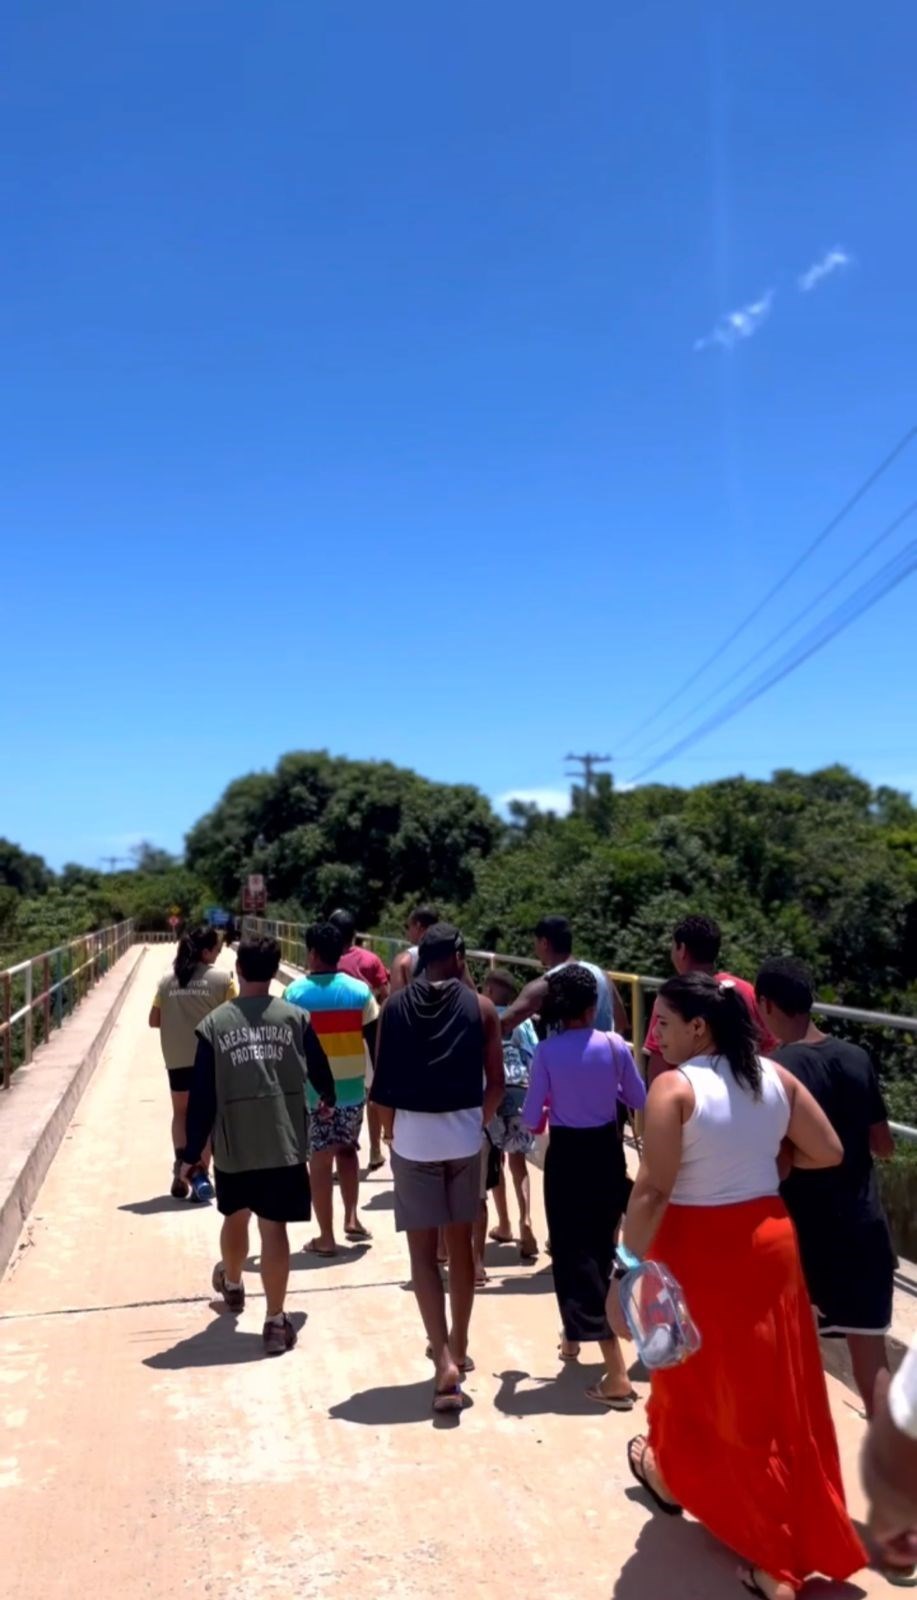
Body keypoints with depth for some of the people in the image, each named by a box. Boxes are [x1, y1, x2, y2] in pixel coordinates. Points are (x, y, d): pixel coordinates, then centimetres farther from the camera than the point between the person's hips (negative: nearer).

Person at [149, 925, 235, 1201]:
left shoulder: (167, 980, 4)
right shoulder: (222, 978, -6)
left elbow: (154, 1020, 7)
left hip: (177, 1058, 3)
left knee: (181, 1112, 19)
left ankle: (181, 1161, 2)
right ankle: (199, 1173, 8)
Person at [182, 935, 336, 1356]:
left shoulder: (214, 1024, -5)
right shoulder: (295, 1017, -3)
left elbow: (202, 1096, -4)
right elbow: (319, 1069, 11)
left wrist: (193, 1152, 4)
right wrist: (327, 1099, 33)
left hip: (232, 1145, 1)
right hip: (284, 1143, -1)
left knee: (235, 1218, 23)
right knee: (274, 1229, 3)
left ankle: (232, 1284, 48)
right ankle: (276, 1322, 6)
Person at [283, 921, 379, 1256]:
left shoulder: (295, 993, -7)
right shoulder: (359, 990, -2)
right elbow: (375, 1041, 1)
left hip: (312, 1089, -2)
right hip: (352, 1086, 2)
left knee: (320, 1160, 6)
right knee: (347, 1150, 22)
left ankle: (326, 1237, 11)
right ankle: (352, 1219, 13)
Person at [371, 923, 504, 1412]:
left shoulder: (395, 1006, -2)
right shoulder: (480, 1007, -2)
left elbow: (382, 1084, -1)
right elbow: (495, 1082, -3)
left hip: (412, 1137, -1)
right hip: (464, 1135, 1)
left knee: (423, 1250, 5)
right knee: (461, 1244, 17)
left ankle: (444, 1360, -6)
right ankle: (457, 1347, 30)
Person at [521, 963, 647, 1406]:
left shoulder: (546, 1052, -14)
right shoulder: (614, 1045, -9)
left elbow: (531, 1118, -10)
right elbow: (639, 1100, 4)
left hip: (566, 1155, -3)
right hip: (607, 1151, 3)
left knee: (574, 1253, 0)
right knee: (600, 1246, 23)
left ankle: (616, 1375, -8)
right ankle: (574, 1334, 42)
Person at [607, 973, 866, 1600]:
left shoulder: (673, 1088, -19)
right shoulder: (776, 1077, -2)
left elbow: (653, 1190, -22)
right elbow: (829, 1152, 4)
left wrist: (627, 1266, -16)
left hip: (699, 1249, -4)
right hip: (769, 1238, 5)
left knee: (700, 1377, 18)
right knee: (774, 1384, 15)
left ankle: (671, 1474, 45)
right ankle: (803, 1544, 24)